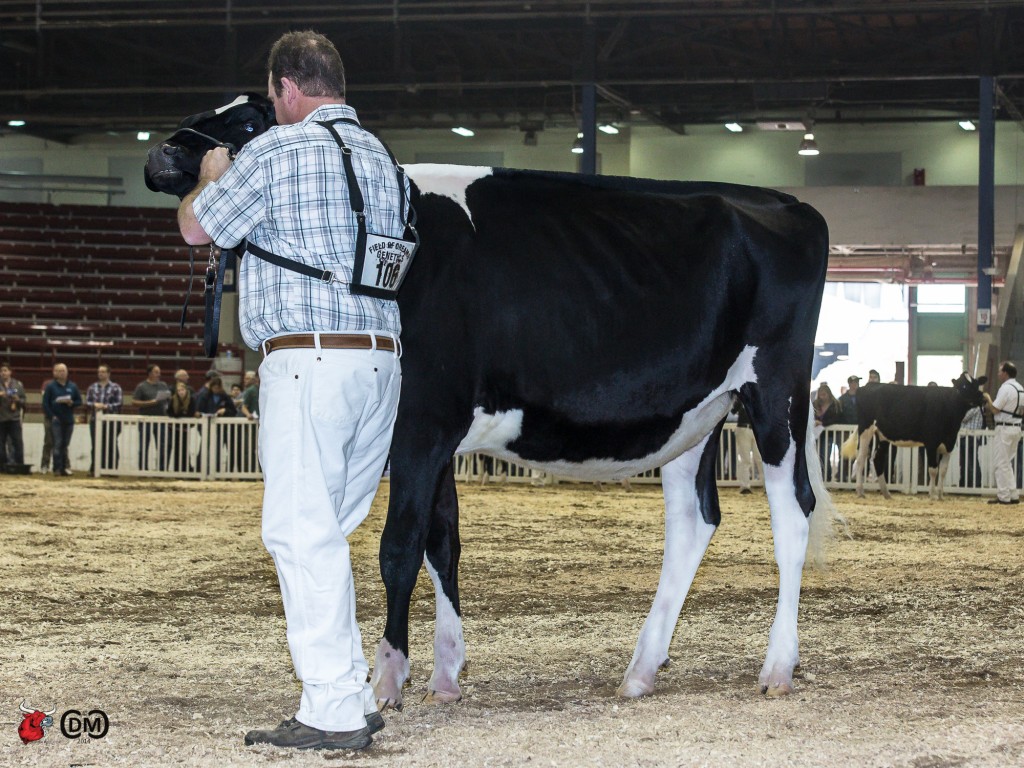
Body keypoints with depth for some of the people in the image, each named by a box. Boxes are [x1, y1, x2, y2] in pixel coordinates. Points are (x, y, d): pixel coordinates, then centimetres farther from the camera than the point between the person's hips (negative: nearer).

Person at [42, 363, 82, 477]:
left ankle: (65, 468, 11)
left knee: (65, 445, 7)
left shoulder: (73, 386, 9)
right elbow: (45, 403, -1)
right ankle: (57, 469, -6)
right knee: (57, 445, -7)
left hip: (69, 420, 3)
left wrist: (71, 403, -10)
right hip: (56, 419, -3)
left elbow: (79, 402, 11)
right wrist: (51, 416, -10)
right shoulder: (50, 386, 0)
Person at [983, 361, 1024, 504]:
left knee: (1001, 464, -3)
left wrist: (988, 398, 0)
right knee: (1010, 463, 15)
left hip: (1004, 428, -9)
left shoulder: (1006, 388, -16)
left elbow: (994, 409, -16)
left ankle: (1004, 496, -3)